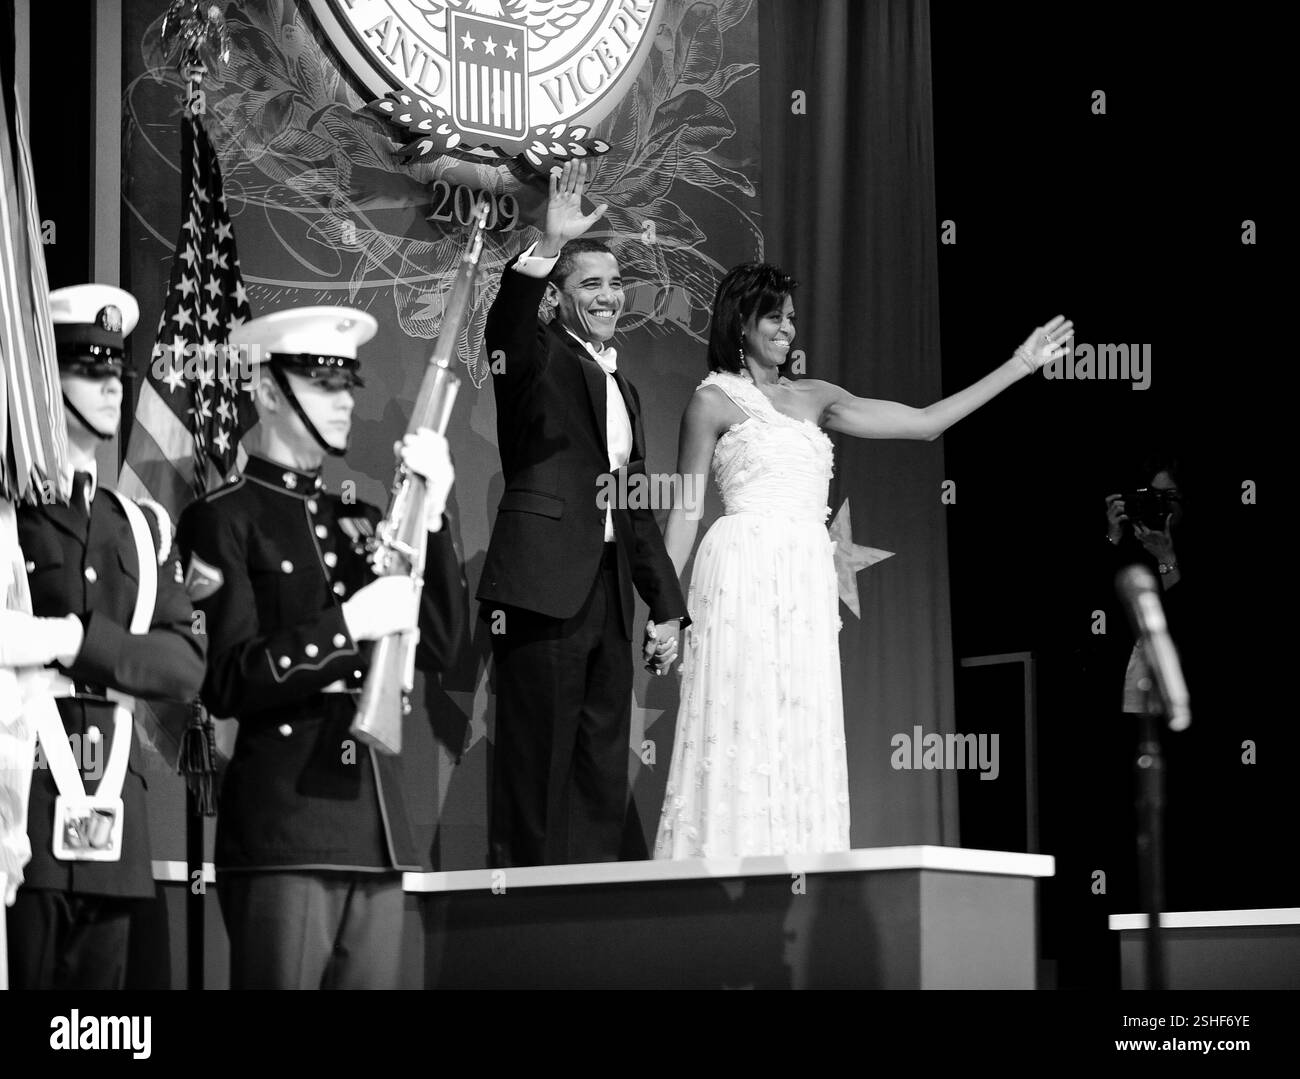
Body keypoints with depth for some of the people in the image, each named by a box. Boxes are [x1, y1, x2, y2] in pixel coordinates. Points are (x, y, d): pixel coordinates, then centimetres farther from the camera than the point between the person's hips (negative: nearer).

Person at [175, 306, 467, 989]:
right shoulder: (224, 520, 0)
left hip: (377, 828, 6)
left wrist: (431, 514, 0)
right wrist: (349, 625, -16)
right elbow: (227, 683, -8)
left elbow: (439, 645, 10)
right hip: (282, 829, -6)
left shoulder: (358, 521, 19)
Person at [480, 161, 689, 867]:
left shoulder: (622, 386, 23)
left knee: (603, 777, 5)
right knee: (536, 767, -6)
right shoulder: (539, 358, 2)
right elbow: (505, 330, -24)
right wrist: (548, 246, -38)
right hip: (544, 588, -7)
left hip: (608, 595, 7)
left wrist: (667, 607, 21)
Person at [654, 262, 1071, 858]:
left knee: (804, 732, 0)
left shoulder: (815, 398, 18)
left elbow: (925, 422, 18)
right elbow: (685, 508, 3)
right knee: (742, 729, -10)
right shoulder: (714, 399, 4)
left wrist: (1019, 366, 18)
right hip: (746, 571, -6)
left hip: (809, 579, 6)